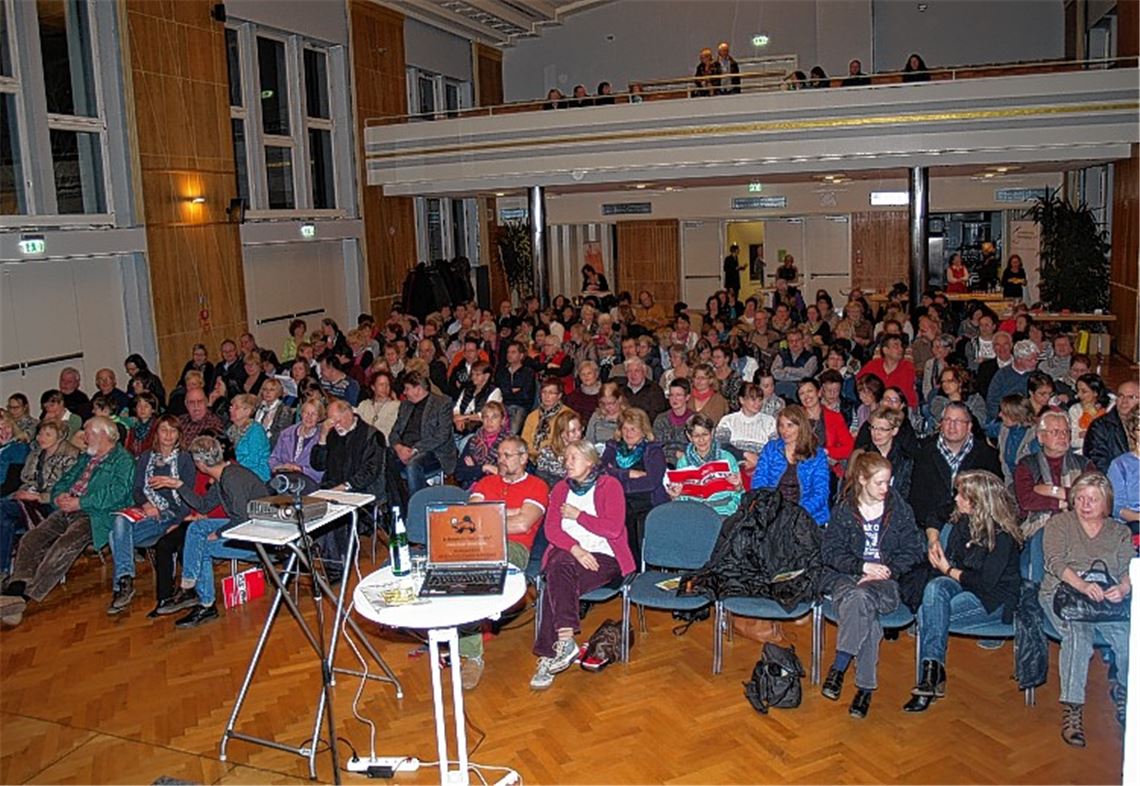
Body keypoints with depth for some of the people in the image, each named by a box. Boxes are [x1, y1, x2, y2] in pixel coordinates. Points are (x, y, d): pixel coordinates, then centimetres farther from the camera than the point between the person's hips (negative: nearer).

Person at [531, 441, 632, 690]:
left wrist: (578, 515, -6)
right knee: (559, 569, -32)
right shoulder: (561, 488, 17)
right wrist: (575, 549, -15)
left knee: (557, 584, -28)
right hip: (567, 554, 4)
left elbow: (613, 528, -9)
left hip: (602, 556, -3)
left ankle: (549, 656, -31)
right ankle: (565, 640, -40)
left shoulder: (609, 485, 3)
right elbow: (550, 528, 3)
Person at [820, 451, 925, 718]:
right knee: (866, 614, -34)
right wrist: (863, 566, -13)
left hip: (885, 581, 0)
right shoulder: (844, 511, 6)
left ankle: (839, 667, -31)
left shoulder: (900, 509, 8)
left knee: (860, 598, -36)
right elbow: (829, 551, 2)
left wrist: (888, 571, -11)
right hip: (846, 576, 0)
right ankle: (866, 685, -31)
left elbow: (913, 551, 6)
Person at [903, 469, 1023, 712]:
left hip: (995, 599, -6)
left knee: (928, 613, -27)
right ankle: (934, 670, -34)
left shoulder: (1003, 534, -17)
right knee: (934, 588, -30)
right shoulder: (963, 521, 3)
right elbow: (953, 560, 14)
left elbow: (986, 582, -20)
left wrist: (949, 570, -9)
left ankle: (932, 674, -17)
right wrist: (938, 558, -9)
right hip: (963, 585, 6)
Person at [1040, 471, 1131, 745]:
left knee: (1130, 636, -28)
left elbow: (1129, 568, 5)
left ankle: (1124, 691, 2)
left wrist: (1123, 588, -19)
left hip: (1108, 599, 2)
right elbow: (1055, 561, -4)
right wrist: (1082, 585, -23)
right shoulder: (1059, 523, 11)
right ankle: (1072, 707, -30)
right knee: (1078, 632, -35)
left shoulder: (1120, 531, 19)